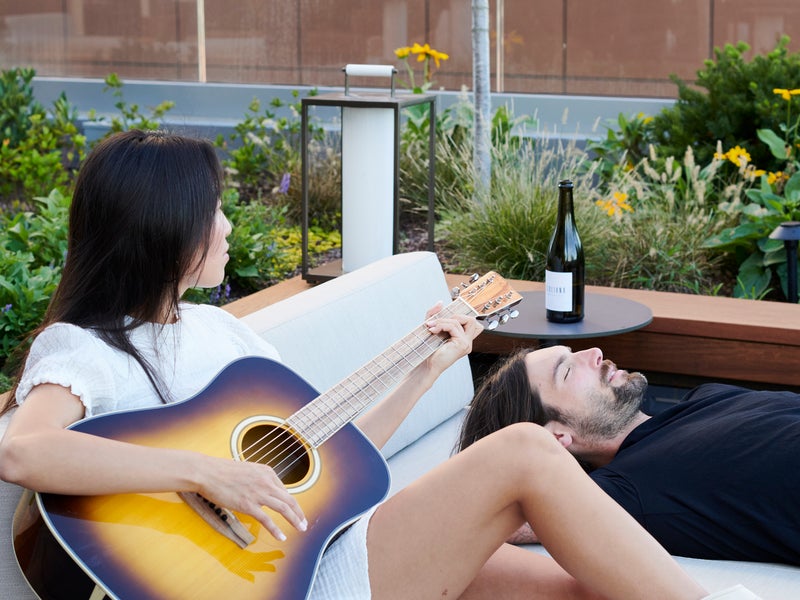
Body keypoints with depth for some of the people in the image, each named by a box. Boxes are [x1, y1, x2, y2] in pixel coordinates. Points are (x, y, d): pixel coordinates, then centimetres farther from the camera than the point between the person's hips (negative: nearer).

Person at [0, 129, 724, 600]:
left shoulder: (219, 326, 19)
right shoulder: (82, 349, -4)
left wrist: (426, 370, 18)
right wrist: (206, 471, -32)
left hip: (339, 539, 8)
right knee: (525, 452, -17)